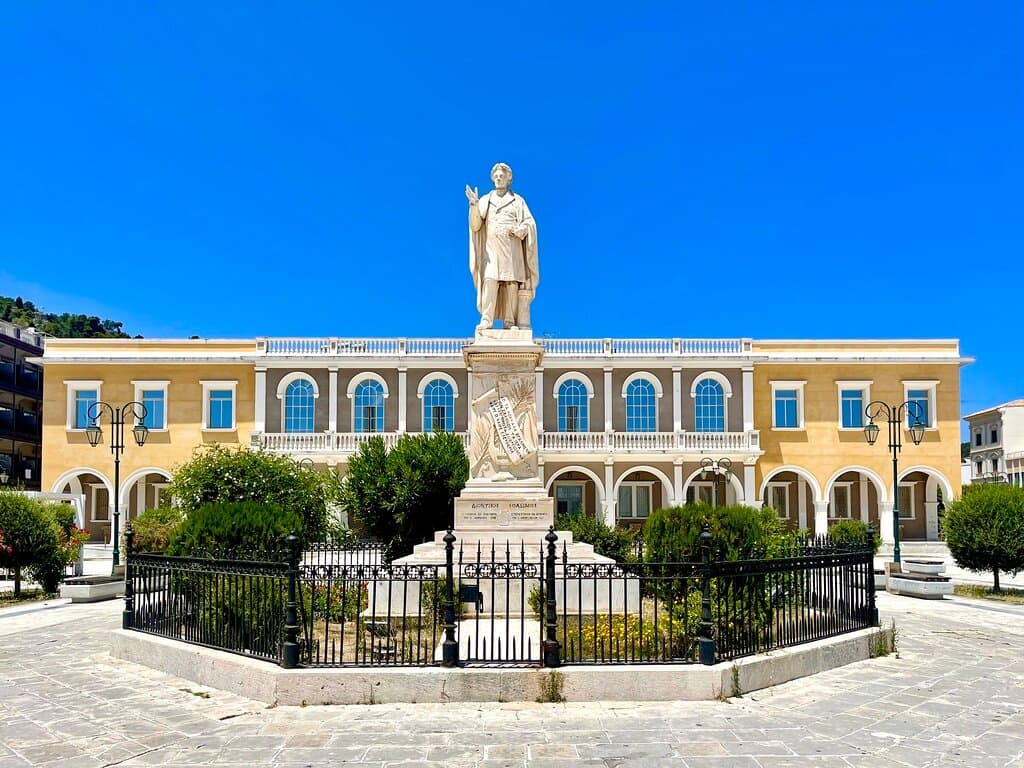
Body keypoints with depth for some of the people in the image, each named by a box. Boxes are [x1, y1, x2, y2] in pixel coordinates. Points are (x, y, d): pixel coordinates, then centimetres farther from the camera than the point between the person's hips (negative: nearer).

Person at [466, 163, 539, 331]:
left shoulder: (517, 201, 11)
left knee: (512, 283, -7)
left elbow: (530, 223, 4)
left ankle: (509, 321, -5)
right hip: (491, 248, 0)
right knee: (490, 281, -14)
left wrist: (520, 230, -18)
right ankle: (486, 319, -18)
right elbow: (475, 226, 4)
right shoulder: (485, 201, 14)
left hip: (512, 249, 0)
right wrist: (474, 205, -11)